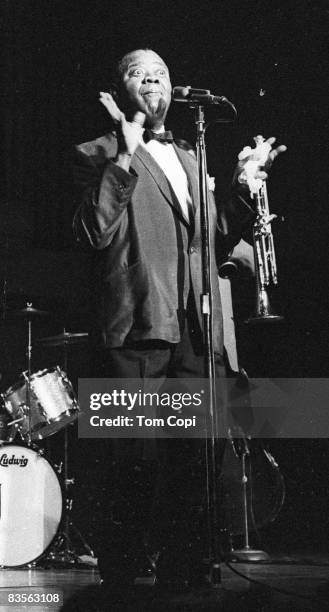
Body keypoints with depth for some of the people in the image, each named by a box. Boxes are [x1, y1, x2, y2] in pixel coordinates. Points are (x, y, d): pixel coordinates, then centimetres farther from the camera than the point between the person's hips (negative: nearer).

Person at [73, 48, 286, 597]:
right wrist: (123, 160, -18)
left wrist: (244, 186, 11)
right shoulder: (100, 155, 5)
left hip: (198, 330, 6)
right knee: (132, 464, -2)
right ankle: (119, 573, 10)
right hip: (138, 328, -6)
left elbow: (216, 242, 24)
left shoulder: (190, 158, 24)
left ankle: (181, 570, 20)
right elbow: (93, 234, -11)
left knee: (191, 460, 9)